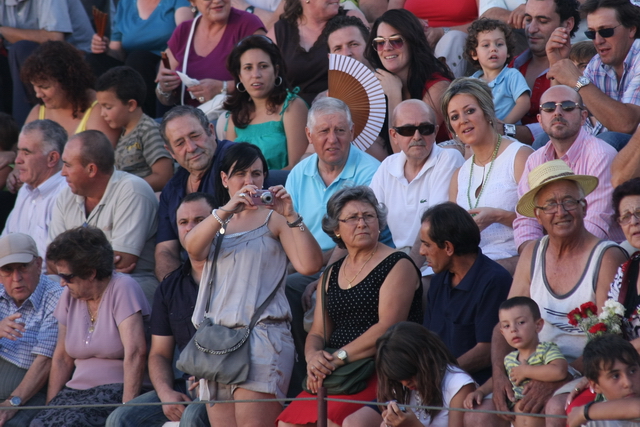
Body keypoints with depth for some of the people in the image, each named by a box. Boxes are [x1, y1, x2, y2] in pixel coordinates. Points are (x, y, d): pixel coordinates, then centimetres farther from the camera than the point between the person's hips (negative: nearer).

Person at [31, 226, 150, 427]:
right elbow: (62, 358, 12)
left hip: (116, 388, -6)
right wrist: (50, 407, 1)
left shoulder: (122, 288, -9)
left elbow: (135, 353, -18)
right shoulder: (69, 296, 10)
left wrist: (127, 409, -24)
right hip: (78, 389, 6)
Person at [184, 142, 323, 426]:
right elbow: (193, 248, -4)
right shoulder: (217, 222, 22)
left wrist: (291, 216, -16)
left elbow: (309, 265, -7)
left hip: (262, 336, -5)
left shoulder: (274, 218, 8)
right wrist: (228, 209, -18)